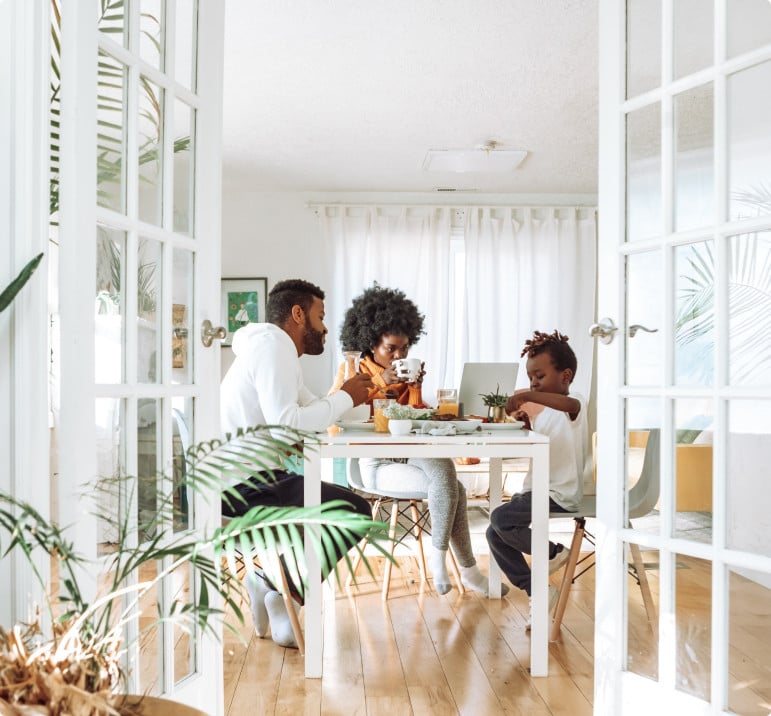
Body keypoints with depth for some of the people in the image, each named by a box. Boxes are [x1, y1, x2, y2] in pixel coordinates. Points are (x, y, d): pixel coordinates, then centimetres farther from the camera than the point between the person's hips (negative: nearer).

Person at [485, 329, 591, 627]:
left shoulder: (576, 405, -11)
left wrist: (527, 396, -42)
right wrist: (529, 424, 6)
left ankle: (553, 552, -1)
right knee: (495, 535, 2)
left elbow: (570, 404, -37)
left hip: (559, 495, -9)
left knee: (501, 518, -25)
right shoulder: (544, 412, 16)